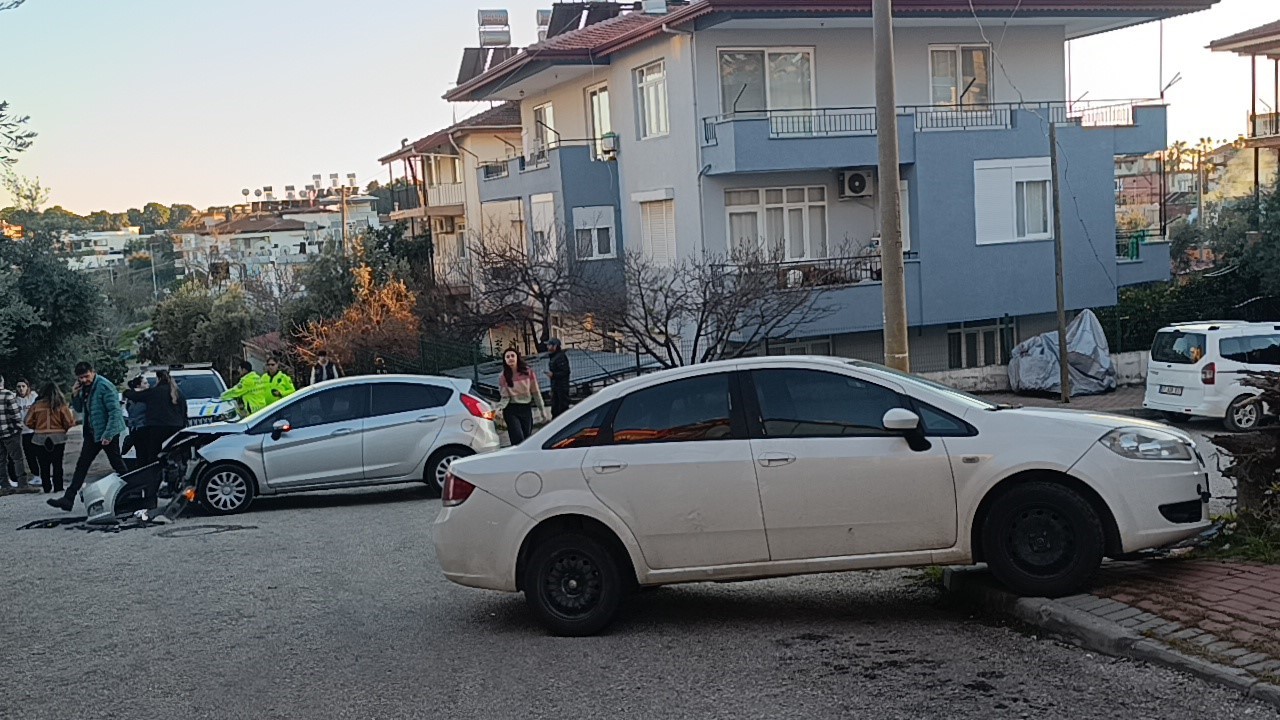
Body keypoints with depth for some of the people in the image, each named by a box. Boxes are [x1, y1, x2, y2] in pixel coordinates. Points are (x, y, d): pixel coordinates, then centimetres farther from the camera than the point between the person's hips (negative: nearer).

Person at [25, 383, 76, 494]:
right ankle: (58, 487, 6)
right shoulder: (61, 405, -7)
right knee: (57, 464, 6)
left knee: (44, 465, 9)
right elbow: (69, 422, -8)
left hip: (40, 438, 1)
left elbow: (29, 422, -2)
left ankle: (47, 487, 11)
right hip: (58, 438, -1)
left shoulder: (36, 405, -4)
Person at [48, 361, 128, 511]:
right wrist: (75, 395, -1)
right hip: (92, 433, 8)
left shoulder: (105, 386, -17)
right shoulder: (84, 387, 9)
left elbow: (115, 411, -21)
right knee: (82, 464, 7)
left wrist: (108, 435, -24)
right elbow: (79, 409, 19)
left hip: (107, 432, -8)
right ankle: (68, 499, 8)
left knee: (117, 464, -1)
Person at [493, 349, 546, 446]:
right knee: (518, 440, -14)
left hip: (526, 409, 2)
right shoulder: (503, 377, -4)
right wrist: (499, 407, -24)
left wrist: (542, 409, 6)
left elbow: (536, 392, 4)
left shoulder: (528, 372, -1)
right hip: (511, 410, -2)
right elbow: (505, 397, -4)